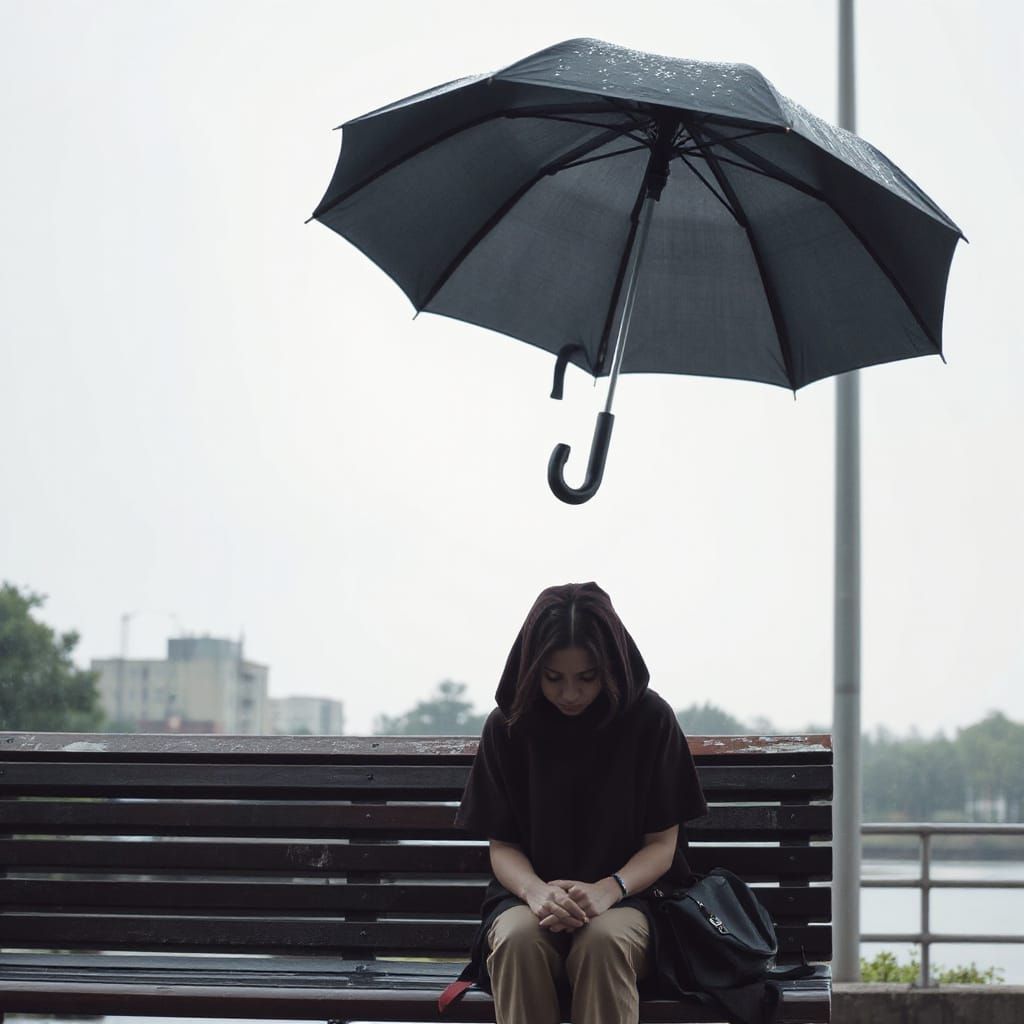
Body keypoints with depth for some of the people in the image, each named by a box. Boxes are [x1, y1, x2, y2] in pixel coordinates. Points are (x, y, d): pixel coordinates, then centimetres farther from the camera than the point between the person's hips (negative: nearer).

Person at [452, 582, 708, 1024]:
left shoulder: (650, 719, -1)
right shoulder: (508, 726, 3)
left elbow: (662, 842, 0)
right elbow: (501, 844, 4)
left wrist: (608, 889, -22)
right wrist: (536, 892, -20)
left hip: (624, 897, -1)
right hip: (530, 895, 1)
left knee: (602, 942, -36)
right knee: (518, 939, -34)